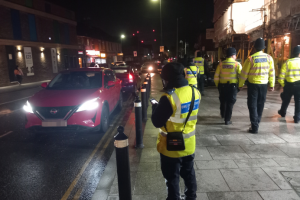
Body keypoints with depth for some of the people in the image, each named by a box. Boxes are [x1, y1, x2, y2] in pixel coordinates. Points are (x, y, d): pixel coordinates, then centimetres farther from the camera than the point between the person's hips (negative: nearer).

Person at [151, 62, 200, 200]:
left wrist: (155, 107, -1)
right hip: (189, 144, 7)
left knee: (172, 177, 14)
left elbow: (157, 122, -18)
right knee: (189, 173, 26)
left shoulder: (169, 98, -27)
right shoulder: (195, 92, -6)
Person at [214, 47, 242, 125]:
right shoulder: (237, 64, -7)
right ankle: (227, 120, 6)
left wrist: (217, 85, 13)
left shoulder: (221, 64, -1)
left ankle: (223, 115, 41)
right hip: (233, 86, -3)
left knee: (223, 101, 21)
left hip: (222, 86, 3)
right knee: (230, 103, 5)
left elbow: (216, 76, 0)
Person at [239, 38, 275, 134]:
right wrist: (272, 85, 11)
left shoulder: (251, 58, -13)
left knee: (252, 105, 2)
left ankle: (254, 127, -1)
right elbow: (272, 72, 2)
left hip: (253, 84, -4)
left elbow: (244, 73, -9)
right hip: (264, 84, 4)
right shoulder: (269, 57, -3)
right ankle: (257, 122, 33)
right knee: (260, 104, 17)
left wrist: (240, 84, 2)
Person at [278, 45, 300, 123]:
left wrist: (283, 85, 3)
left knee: (286, 100, 20)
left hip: (289, 85, 1)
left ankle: (282, 112, 40)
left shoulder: (287, 62, -7)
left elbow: (281, 76, -10)